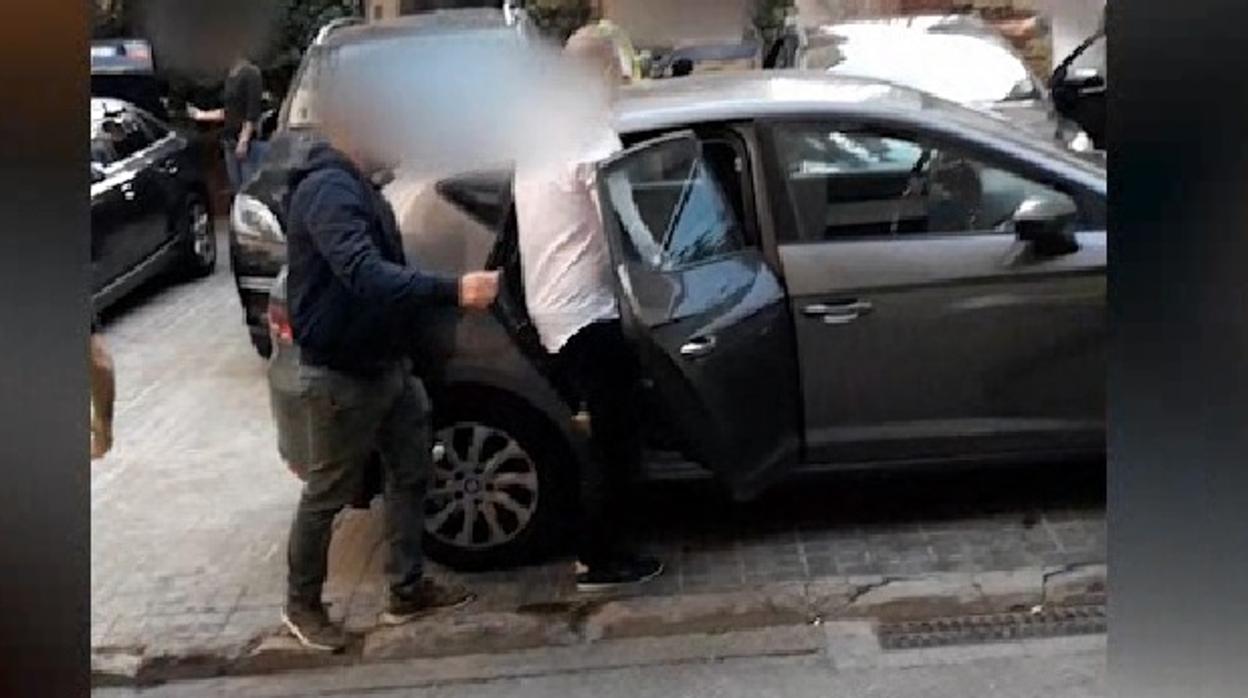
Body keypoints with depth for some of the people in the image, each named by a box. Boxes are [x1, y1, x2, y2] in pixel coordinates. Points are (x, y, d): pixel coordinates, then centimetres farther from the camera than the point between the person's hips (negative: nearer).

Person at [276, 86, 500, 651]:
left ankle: (407, 591, 28)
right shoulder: (327, 190, -24)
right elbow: (365, 274, -39)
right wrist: (453, 291, -48)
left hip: (386, 364, 10)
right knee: (329, 494, 5)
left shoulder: (358, 186, 10)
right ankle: (302, 605, 24)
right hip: (341, 376, -10)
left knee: (410, 473, 15)